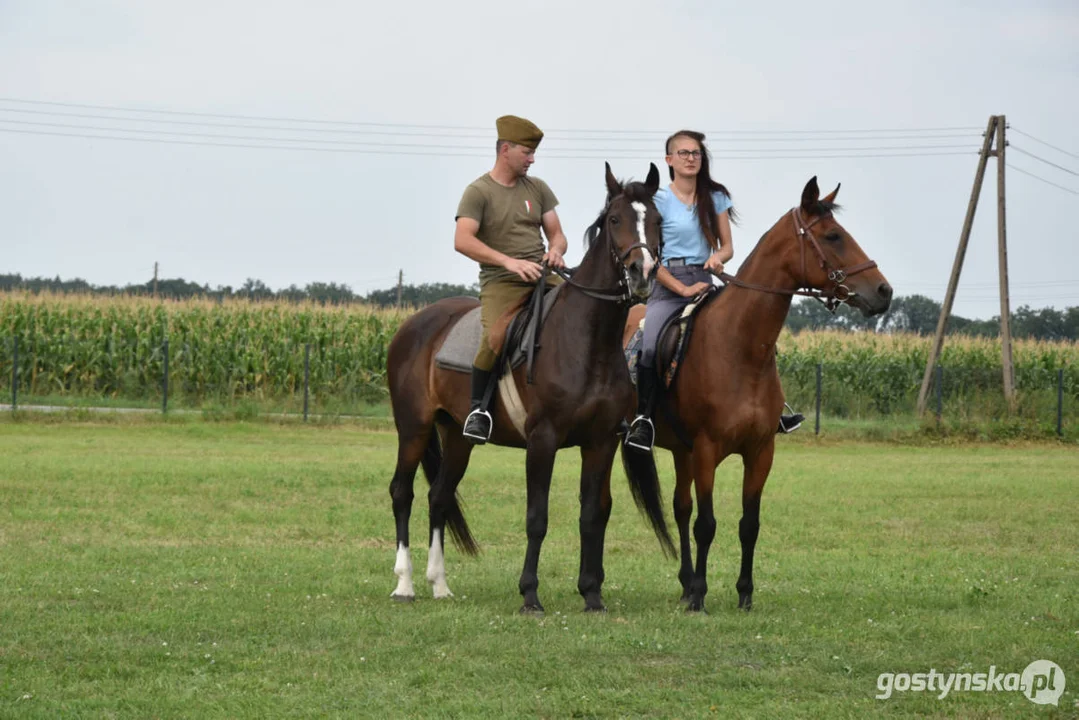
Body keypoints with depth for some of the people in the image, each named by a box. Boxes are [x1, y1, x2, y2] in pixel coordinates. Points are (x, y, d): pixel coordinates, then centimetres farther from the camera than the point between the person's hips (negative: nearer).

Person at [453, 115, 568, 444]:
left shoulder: (537, 188, 16)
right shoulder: (478, 192, -2)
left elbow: (556, 233, 18)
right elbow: (462, 240, -15)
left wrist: (555, 251, -8)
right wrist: (509, 262, -25)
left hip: (543, 276, 5)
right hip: (501, 281, -5)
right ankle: (478, 407, -14)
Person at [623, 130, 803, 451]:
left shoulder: (716, 198, 12)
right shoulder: (659, 201, -1)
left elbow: (727, 246, 14)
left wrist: (718, 257, -11)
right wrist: (684, 289, -12)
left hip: (706, 280, 4)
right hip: (668, 284, -4)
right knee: (650, 347, -28)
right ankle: (643, 418, -18)